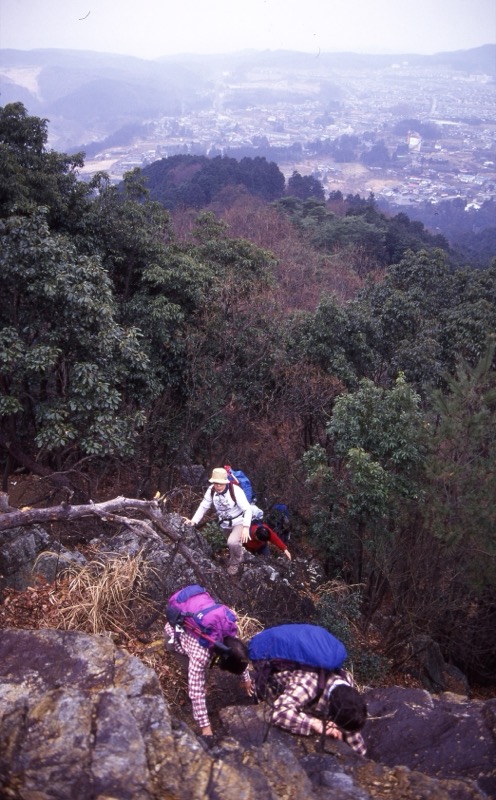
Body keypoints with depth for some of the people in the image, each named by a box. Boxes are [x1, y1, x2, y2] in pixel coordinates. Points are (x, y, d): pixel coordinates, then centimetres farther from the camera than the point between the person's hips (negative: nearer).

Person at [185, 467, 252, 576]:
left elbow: (247, 509, -29)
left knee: (232, 542, -28)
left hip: (239, 522, -5)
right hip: (224, 524, 5)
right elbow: (204, 506, -6)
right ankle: (239, 553, 61)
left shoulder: (235, 490, -30)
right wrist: (194, 520, -19)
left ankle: (235, 562, 5)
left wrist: (246, 527, -40)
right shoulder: (211, 490, -16)